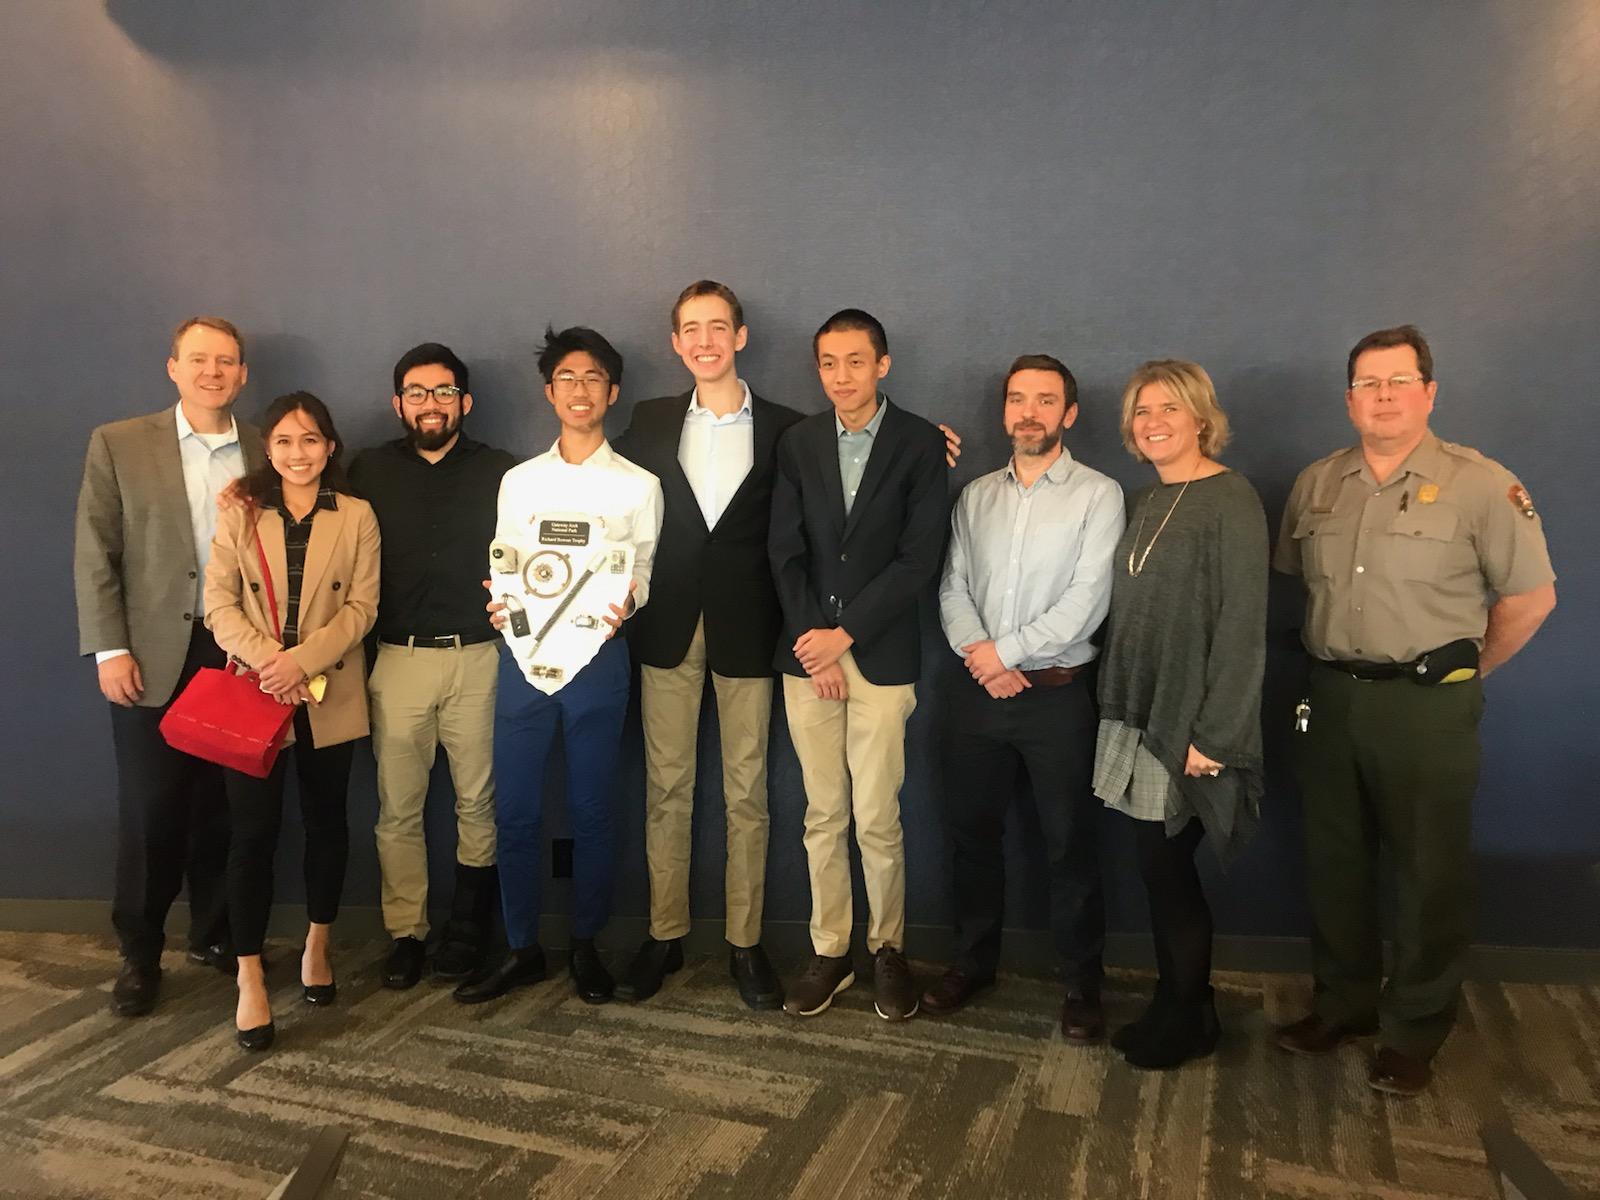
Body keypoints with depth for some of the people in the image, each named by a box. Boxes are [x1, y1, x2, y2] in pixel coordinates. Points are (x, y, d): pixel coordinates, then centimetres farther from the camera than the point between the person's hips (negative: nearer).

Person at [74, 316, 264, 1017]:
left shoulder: (265, 453, 6)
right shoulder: (118, 445, 2)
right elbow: (94, 555, -1)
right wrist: (109, 649, -7)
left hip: (241, 658, 2)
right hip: (153, 658, -1)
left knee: (223, 808, 9)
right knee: (149, 813, 5)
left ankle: (215, 934, 26)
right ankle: (139, 954, 20)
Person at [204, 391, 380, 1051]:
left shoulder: (356, 516, 2)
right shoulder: (239, 515, 4)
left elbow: (362, 606, -4)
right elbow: (219, 605, -2)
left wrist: (304, 660, -17)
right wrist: (268, 661, -17)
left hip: (329, 696, 1)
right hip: (252, 694, 0)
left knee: (326, 821, 12)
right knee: (254, 832, -2)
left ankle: (317, 946, 30)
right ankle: (250, 979, 6)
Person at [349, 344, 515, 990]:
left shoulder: (500, 472, 6)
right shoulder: (369, 471, 7)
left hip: (478, 658, 0)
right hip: (398, 660, 1)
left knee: (478, 802, 5)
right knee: (397, 809, 5)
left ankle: (466, 931, 19)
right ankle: (405, 933, 19)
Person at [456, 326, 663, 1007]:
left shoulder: (639, 485, 5)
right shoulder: (518, 482, 12)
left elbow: (640, 572, 3)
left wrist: (626, 603, -18)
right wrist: (499, 606, -8)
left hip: (596, 655, -2)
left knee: (592, 809, 6)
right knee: (515, 810, 5)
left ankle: (586, 946, 23)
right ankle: (521, 949, 20)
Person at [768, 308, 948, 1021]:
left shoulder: (920, 444, -1)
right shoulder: (798, 443, 9)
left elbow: (920, 557, -8)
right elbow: (784, 552, 5)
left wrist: (843, 634, -11)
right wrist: (811, 642, -6)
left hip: (881, 657, -3)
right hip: (808, 651, 3)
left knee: (877, 819, 0)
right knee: (823, 816, 9)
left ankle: (888, 950, 19)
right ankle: (829, 952, 21)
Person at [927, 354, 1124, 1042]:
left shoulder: (1098, 496, -4)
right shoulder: (976, 496, 10)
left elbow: (1086, 603, -12)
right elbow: (952, 589, 6)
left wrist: (1006, 651, -12)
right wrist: (980, 654, -11)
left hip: (1057, 694, -4)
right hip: (978, 691, 4)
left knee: (1071, 844, 4)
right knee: (971, 831, 13)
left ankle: (1081, 984, 20)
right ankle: (973, 961, 31)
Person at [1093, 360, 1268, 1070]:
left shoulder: (1230, 500, -11)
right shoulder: (1145, 505, 12)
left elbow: (1243, 624, -16)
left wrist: (1214, 735, -18)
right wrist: (1115, 705, 6)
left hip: (1189, 724, -6)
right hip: (1139, 718, 7)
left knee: (1166, 866, 2)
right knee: (1158, 866, 12)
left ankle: (1187, 1022, 23)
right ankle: (1178, 1008, 28)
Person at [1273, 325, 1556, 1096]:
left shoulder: (1481, 486, -9)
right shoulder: (1316, 485, 6)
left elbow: (1531, 597, -5)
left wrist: (1463, 675, 2)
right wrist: (1334, 654, 10)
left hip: (1428, 703, -4)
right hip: (1331, 696, 5)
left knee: (1429, 870, 6)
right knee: (1334, 860, 13)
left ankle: (1415, 1029, 22)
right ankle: (1344, 1001, 31)